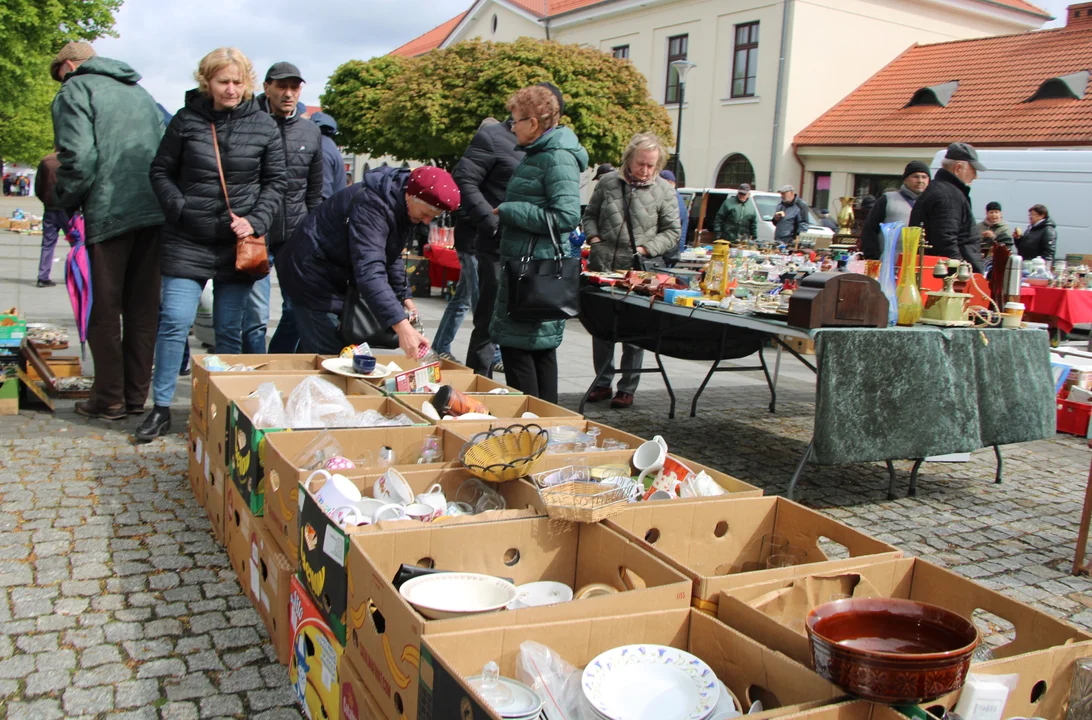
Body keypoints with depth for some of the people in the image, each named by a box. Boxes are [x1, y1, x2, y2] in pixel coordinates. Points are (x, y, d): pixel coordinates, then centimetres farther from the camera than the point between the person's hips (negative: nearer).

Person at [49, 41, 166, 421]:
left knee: (103, 310, 5)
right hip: (155, 212, 6)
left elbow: (78, 157, -13)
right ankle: (137, 395, 16)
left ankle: (109, 398, 9)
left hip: (109, 214, -6)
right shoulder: (140, 92, 21)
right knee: (142, 309, 11)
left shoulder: (75, 90, 0)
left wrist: (64, 200, 1)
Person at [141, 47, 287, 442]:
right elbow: (161, 172, 7)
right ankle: (161, 407, 6)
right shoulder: (186, 120, 1)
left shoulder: (264, 125, 2)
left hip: (238, 243, 1)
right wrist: (179, 209, -9)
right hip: (187, 240, -1)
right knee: (175, 320, -6)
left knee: (230, 329, 7)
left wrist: (256, 221, -8)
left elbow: (276, 182, 6)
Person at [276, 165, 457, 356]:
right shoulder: (372, 204, -31)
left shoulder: (400, 204, -1)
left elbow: (390, 257, 14)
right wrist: (401, 326, -52)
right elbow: (369, 270, -43)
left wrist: (404, 296, 3)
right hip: (313, 276, -10)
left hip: (340, 278, 10)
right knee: (327, 357, -12)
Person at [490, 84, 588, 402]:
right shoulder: (538, 154, 17)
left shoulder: (558, 158, -14)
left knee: (517, 344, -6)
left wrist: (508, 210, -17)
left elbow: (566, 216, -24)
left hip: (535, 269, -11)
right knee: (541, 346, 15)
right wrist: (507, 212, 13)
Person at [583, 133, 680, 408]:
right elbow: (590, 215, 17)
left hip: (637, 272, -2)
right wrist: (594, 238, -1)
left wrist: (646, 249, -9)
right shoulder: (609, 182, 6)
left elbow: (672, 231, 4)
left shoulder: (664, 190, 2)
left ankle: (627, 389, 13)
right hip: (602, 267, 2)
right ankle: (603, 383, 22)